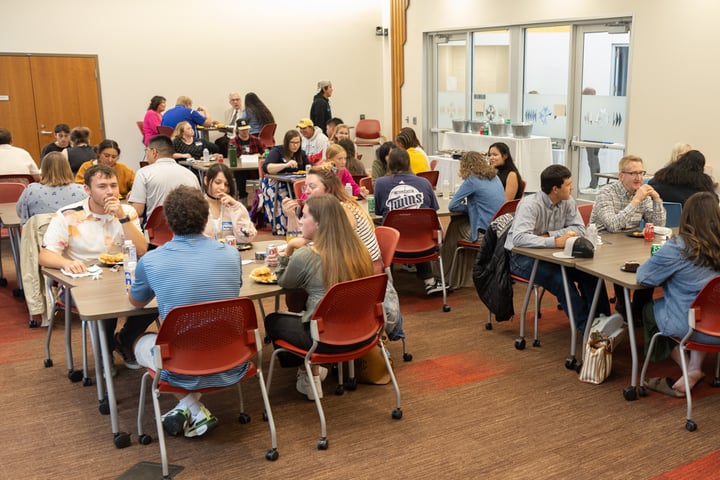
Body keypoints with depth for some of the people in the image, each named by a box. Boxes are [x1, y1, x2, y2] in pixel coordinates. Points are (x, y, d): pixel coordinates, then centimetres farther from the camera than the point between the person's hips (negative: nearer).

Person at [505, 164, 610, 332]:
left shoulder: (568, 201, -1)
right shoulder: (530, 204, -23)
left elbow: (579, 228, -6)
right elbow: (519, 238, -35)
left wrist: (549, 235, -20)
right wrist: (555, 242, -43)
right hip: (523, 257, -6)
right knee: (560, 279, -31)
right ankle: (586, 327, -23)